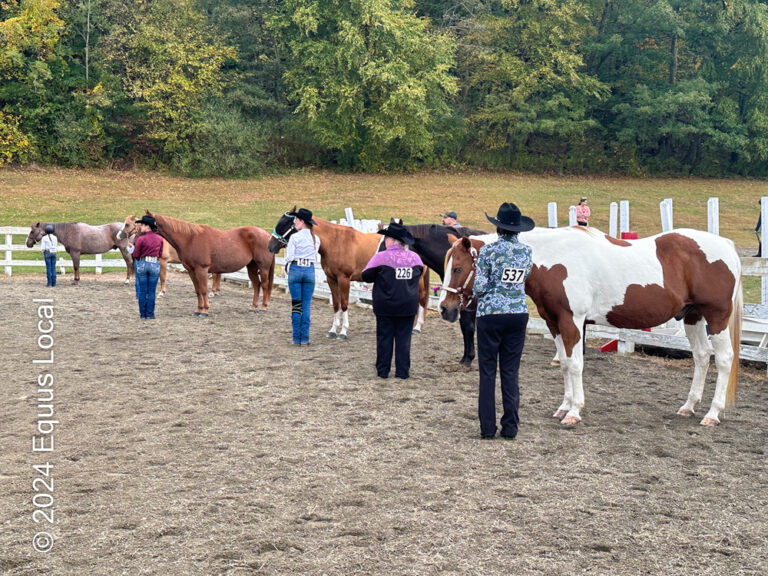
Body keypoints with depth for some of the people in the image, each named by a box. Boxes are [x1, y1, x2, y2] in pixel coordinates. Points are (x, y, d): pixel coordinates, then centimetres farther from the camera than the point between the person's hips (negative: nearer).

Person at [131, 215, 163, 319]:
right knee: (151, 291, 8)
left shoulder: (141, 239, -12)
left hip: (142, 264, -2)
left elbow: (136, 255, -7)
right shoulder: (160, 239, 0)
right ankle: (150, 314, 8)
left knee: (142, 291, 8)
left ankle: (143, 314, 11)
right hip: (155, 264, 2)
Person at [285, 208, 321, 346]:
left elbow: (289, 257, -9)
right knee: (307, 306, 7)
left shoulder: (294, 237, -9)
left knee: (296, 305, 4)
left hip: (295, 269, -3)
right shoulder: (316, 239, 5)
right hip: (310, 271, 3)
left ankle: (297, 339, 6)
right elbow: (315, 257, 11)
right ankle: (305, 338, 6)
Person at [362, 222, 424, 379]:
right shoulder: (415, 257, -2)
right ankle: (403, 371, 10)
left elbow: (366, 276, -6)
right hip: (408, 306, 3)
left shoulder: (380, 257, -13)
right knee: (404, 338, 9)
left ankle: (383, 370, 13)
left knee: (384, 337, 8)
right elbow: (419, 273, 13)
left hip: (385, 306, -2)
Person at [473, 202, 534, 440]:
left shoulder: (489, 250, -11)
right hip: (518, 314, 3)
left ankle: (487, 427, 6)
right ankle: (510, 427, 10)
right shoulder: (526, 251, 1)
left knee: (487, 373, 5)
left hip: (490, 314, -3)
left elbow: (479, 287, -11)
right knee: (511, 372, 9)